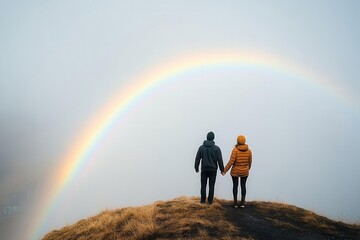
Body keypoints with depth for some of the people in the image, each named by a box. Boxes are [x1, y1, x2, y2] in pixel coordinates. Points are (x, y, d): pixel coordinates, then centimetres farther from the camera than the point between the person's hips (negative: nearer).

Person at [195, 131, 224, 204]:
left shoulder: (201, 147, -4)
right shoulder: (216, 148, -8)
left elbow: (197, 159, 0)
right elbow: (220, 160, -6)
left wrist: (196, 168, 12)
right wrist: (222, 169, 4)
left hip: (204, 169, 1)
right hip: (213, 170, -1)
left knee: (203, 185, 9)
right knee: (211, 186, 6)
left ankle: (203, 200, 13)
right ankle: (210, 200, 10)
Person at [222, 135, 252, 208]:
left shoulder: (235, 150, -18)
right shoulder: (248, 150, -7)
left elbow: (231, 162, -19)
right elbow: (250, 161, 3)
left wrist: (225, 170, -12)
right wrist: (248, 168, 23)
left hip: (235, 171, -2)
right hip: (245, 172, 2)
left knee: (235, 185, 12)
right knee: (243, 186, 13)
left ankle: (235, 202, 15)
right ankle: (242, 202, 14)